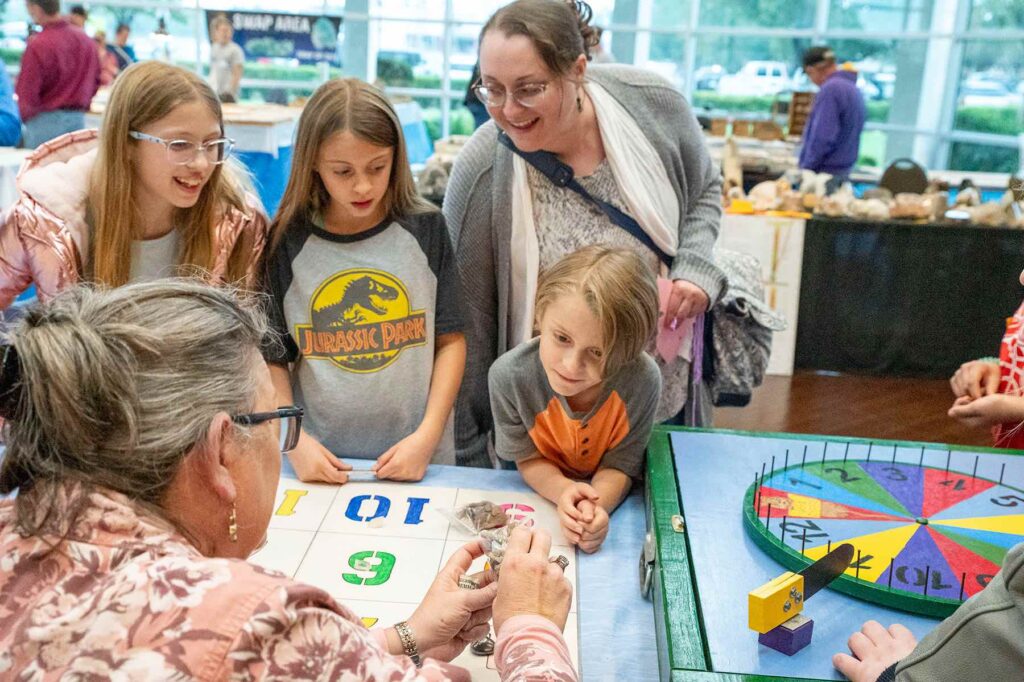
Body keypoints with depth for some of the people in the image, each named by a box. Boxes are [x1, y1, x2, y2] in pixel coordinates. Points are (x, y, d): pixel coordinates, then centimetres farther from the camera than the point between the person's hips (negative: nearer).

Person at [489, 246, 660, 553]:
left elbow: (619, 465, -16)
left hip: (611, 500, -1)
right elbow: (528, 458, -11)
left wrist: (596, 505, -36)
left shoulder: (643, 379, -29)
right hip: (540, 495, 2)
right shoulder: (509, 375, -27)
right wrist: (563, 490, -31)